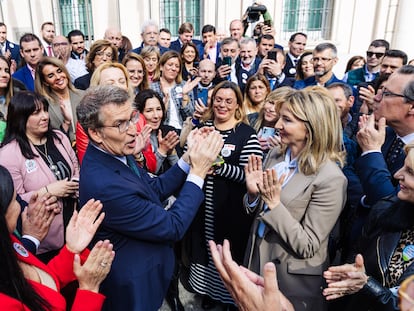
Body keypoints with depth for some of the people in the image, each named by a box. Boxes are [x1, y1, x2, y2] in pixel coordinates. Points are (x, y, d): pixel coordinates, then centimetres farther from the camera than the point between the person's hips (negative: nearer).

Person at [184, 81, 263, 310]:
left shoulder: (247, 135, -7)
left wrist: (220, 166, -24)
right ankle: (207, 290, 40)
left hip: (231, 207, -4)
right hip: (202, 204, 4)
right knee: (205, 247, 16)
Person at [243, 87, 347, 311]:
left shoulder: (330, 179, -23)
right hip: (257, 261, 6)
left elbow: (307, 246, -20)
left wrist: (274, 204, -27)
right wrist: (253, 194, -15)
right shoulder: (276, 154, -4)